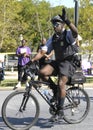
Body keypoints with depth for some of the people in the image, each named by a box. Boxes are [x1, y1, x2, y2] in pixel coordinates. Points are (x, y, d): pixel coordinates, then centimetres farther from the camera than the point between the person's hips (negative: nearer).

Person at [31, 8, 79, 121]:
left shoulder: (68, 35, -9)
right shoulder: (53, 38, 9)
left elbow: (75, 32, -35)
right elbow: (42, 52, 2)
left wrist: (66, 21, -49)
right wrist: (31, 61, -12)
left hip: (69, 62, -6)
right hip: (58, 61, 6)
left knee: (61, 84, -19)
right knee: (42, 72, -17)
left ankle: (60, 111, -7)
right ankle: (55, 89, 6)